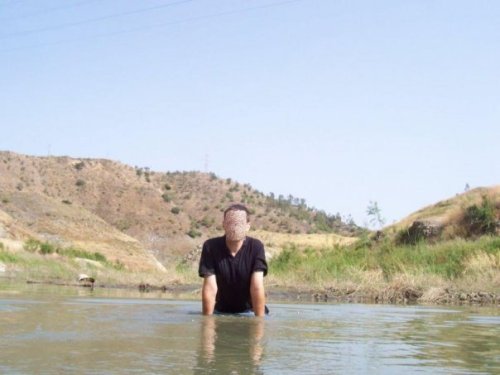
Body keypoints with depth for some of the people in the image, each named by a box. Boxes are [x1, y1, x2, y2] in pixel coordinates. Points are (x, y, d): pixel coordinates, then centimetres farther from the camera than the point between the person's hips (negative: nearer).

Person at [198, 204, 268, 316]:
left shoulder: (256, 247, -16)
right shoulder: (211, 247, -15)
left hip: (249, 311, -1)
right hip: (221, 311, 1)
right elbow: (210, 288, -19)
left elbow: (257, 287, -22)